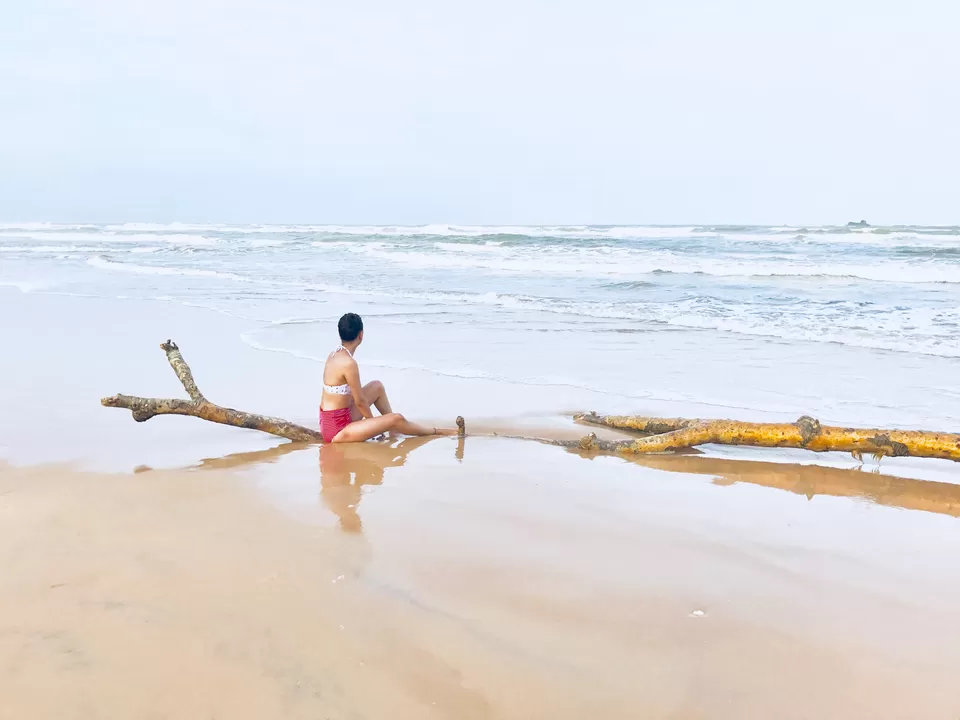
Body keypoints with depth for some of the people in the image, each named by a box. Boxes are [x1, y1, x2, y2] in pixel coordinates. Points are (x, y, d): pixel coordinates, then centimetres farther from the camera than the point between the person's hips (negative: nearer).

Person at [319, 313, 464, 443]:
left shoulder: (334, 354, 5)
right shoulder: (349, 363, -23)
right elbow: (360, 401, -16)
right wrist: (374, 422, 2)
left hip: (329, 422, 10)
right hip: (336, 430, -10)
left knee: (377, 386, 18)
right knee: (396, 419, -12)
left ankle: (393, 429, 24)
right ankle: (436, 432, 9)